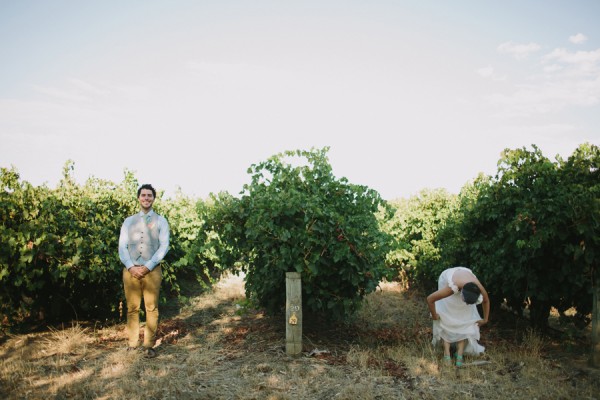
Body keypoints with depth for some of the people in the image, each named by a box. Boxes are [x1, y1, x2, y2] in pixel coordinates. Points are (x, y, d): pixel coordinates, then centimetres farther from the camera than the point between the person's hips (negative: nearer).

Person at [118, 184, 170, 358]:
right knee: (132, 308, 5)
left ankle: (149, 345, 5)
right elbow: (122, 247, 6)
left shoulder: (161, 221, 6)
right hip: (130, 270, 2)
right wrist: (131, 267, -9)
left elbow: (164, 247, -3)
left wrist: (147, 267, -11)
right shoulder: (128, 221, 12)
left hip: (152, 270, -2)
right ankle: (132, 343, 12)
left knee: (151, 308, 0)